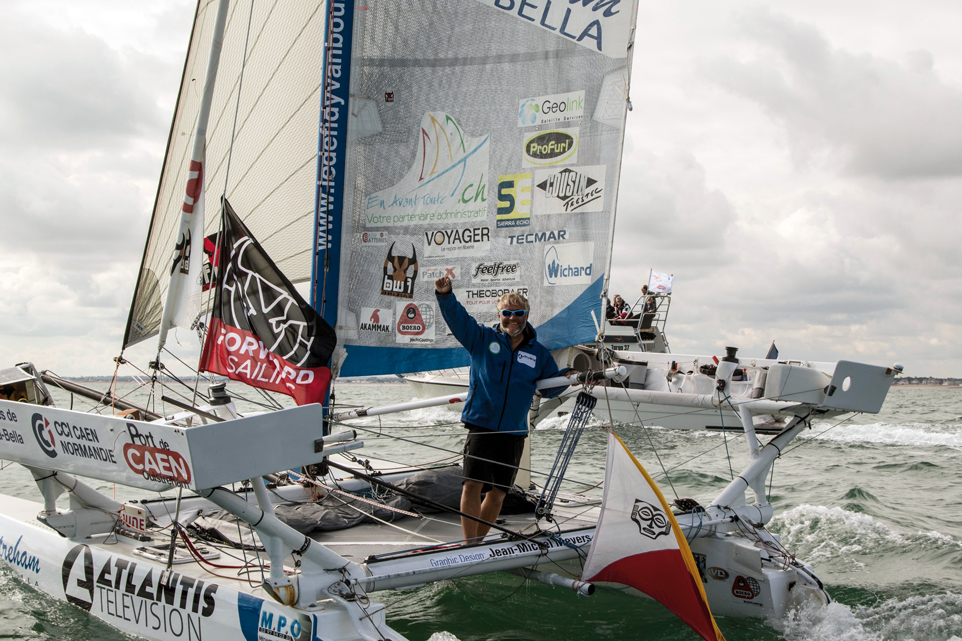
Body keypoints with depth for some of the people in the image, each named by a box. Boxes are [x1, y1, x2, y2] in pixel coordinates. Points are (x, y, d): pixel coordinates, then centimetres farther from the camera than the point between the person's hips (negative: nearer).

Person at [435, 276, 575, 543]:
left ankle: (478, 542, 25)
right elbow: (457, 317, -5)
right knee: (472, 484, -14)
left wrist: (567, 375, -1)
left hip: (514, 432, 3)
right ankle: (468, 545, -6)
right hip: (481, 425, -3)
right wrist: (445, 294, -23)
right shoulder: (482, 338, 5)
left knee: (497, 493, 8)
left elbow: (549, 388, 18)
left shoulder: (538, 353, 12)